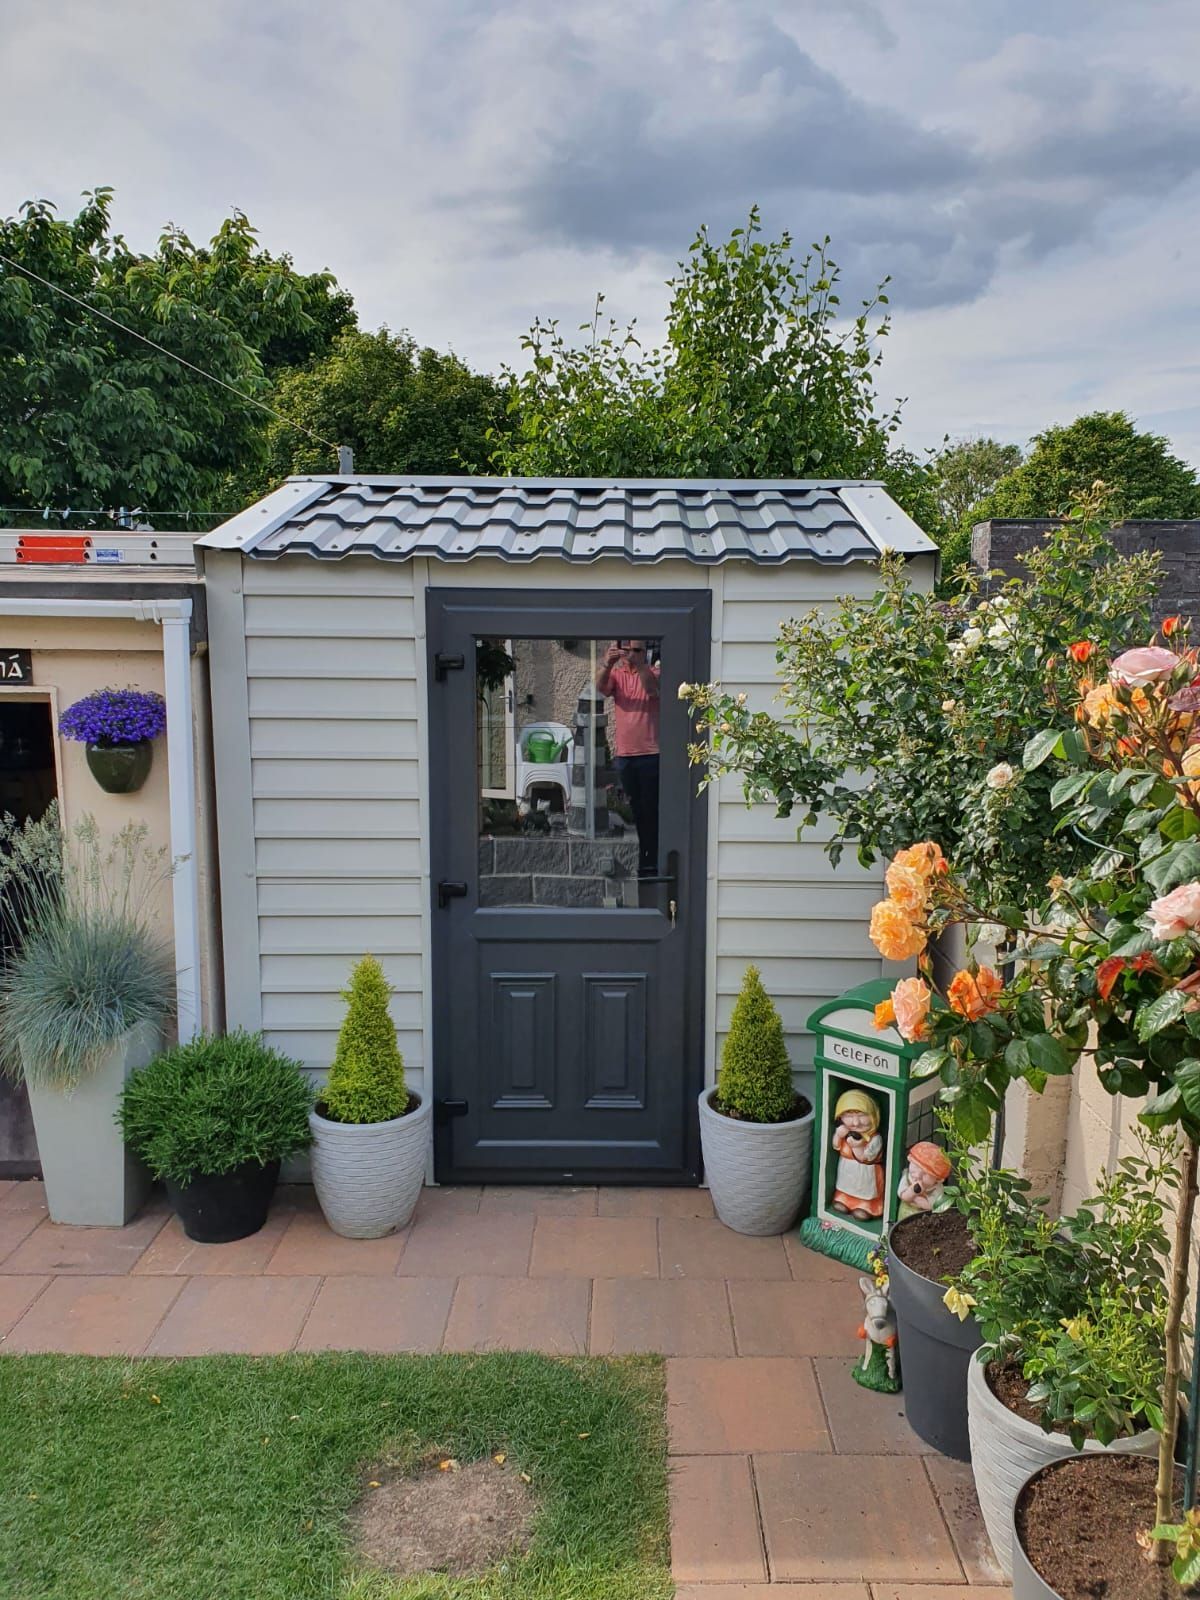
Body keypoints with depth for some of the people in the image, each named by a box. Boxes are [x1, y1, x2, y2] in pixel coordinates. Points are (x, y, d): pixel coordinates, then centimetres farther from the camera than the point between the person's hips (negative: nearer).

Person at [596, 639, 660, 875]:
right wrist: (607, 664, -31)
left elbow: (652, 689, -21)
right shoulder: (616, 673, 9)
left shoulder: (654, 672, 1)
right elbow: (601, 687, -12)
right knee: (635, 811, 12)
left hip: (651, 753, -4)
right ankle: (643, 861, 22)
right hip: (624, 755, 4)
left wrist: (638, 663, -35)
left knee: (651, 811, -3)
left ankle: (651, 864, 3)